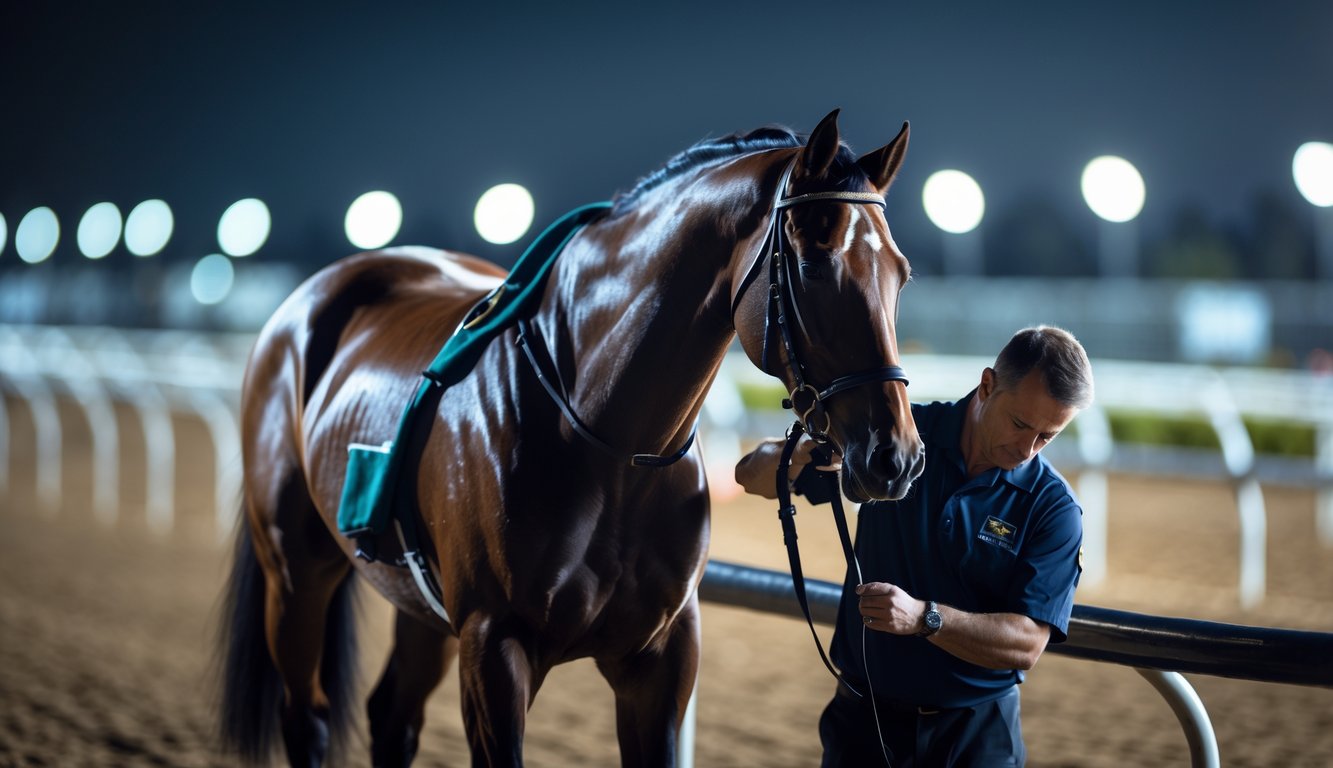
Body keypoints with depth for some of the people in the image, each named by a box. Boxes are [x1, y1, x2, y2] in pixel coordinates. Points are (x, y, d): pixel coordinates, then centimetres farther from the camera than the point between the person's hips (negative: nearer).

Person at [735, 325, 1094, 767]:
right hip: (865, 718, 1)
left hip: (978, 732, -1)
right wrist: (805, 456, -27)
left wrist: (923, 618, -31)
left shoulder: (1054, 509, -10)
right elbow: (754, 477, -4)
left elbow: (1027, 643, -17)